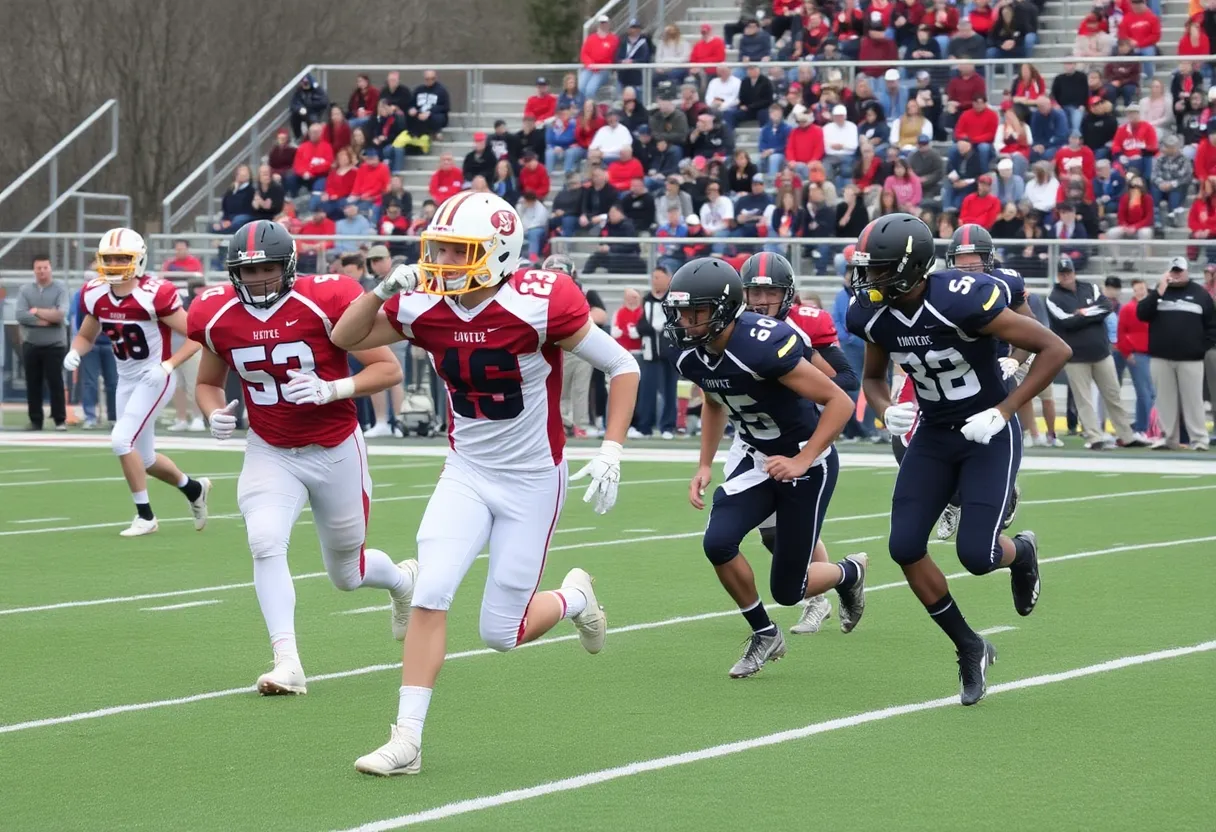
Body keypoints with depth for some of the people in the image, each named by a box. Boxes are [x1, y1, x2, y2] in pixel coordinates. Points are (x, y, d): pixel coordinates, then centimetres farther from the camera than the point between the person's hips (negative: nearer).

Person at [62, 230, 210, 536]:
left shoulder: (155, 295, -22)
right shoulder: (95, 295, -3)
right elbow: (86, 336, 13)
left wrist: (168, 365, -27)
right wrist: (74, 352, -9)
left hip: (154, 379, -7)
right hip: (126, 380, 7)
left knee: (122, 440, -18)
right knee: (144, 458, 14)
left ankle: (145, 516, -3)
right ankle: (194, 488, 41)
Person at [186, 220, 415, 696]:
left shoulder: (326, 302, -19)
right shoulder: (218, 318, -6)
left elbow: (389, 370, -14)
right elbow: (208, 383, 12)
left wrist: (331, 389, -29)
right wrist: (215, 414, -11)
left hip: (335, 451, -2)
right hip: (270, 454, 2)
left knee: (348, 574, 12)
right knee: (265, 542, -25)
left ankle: (402, 579, 49)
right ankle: (287, 662, -20)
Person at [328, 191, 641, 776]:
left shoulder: (538, 305, -22)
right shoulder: (424, 308, -8)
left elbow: (622, 366, -12)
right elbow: (345, 339, 5)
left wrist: (611, 452, -17)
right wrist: (383, 289, -13)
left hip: (532, 480, -4)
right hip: (467, 473, 4)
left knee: (502, 633, 0)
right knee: (430, 595, -15)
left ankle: (573, 599, 33)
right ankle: (406, 740, -9)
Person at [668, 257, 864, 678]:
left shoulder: (763, 347, -32)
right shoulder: (690, 354, -9)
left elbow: (840, 402, -26)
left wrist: (801, 463, -29)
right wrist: (705, 466, 8)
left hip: (807, 461, -6)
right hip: (753, 455, 6)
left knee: (787, 590, -1)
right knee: (718, 542, -17)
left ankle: (849, 573, 34)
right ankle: (764, 634, 8)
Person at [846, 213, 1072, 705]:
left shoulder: (963, 302, -28)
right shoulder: (873, 315, -9)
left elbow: (1055, 350, -22)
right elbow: (873, 376, 12)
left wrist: (1003, 412, -24)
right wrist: (886, 411, -10)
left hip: (988, 435, -6)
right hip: (933, 435, 6)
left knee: (976, 554, -15)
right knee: (905, 547, -7)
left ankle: (1020, 553, 24)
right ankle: (969, 648, 13)